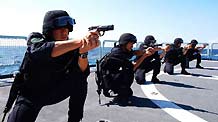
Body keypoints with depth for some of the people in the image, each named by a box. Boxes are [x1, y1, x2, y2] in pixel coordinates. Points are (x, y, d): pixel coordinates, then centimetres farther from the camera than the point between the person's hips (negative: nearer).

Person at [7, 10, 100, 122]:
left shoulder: (70, 47, -11)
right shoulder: (35, 42, -20)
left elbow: (82, 72, -22)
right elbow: (47, 51, -45)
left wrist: (83, 52, -43)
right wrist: (81, 41, -56)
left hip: (55, 91, 4)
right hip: (31, 94, -3)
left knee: (80, 79, -18)